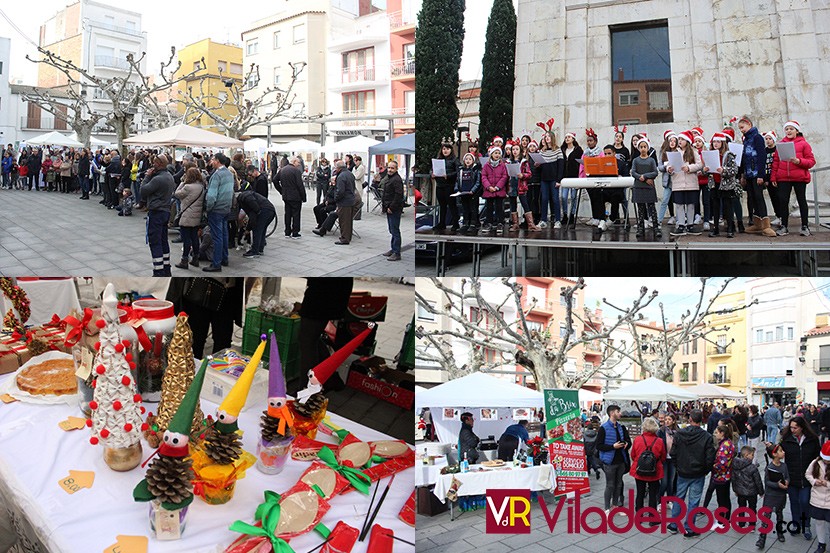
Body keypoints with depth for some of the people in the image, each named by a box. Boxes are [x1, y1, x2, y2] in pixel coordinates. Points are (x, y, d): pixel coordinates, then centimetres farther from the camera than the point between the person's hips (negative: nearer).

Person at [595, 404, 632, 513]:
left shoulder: (621, 427, 8)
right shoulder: (604, 428, -11)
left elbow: (628, 441, 18)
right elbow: (599, 446, -13)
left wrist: (626, 444, -5)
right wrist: (613, 446, -21)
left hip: (621, 461, 6)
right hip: (610, 461, -6)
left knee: (618, 484, 14)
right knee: (610, 485, 1)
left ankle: (615, 505, 28)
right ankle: (607, 508, 12)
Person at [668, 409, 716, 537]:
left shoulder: (679, 433, -9)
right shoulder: (707, 437, -14)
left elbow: (673, 453, -5)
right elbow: (710, 458, -12)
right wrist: (705, 471, 5)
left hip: (682, 473, 2)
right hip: (698, 475, -2)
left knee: (678, 498, 16)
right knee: (693, 501, 7)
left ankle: (673, 525, 24)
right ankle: (688, 529, 12)